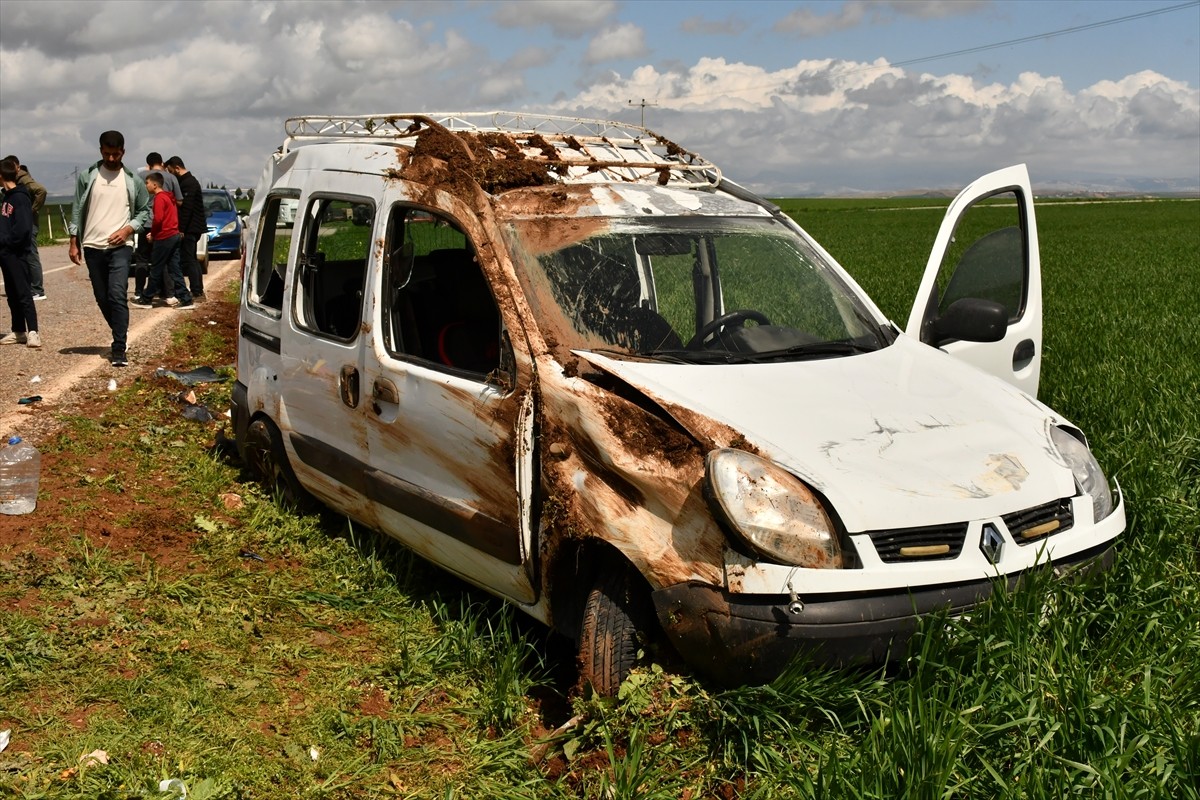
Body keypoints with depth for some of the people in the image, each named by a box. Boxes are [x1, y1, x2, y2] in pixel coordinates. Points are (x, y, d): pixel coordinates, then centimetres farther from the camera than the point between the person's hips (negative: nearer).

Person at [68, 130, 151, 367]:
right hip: (92, 247, 3)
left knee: (117, 296, -16)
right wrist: (74, 242, 4)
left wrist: (128, 229, -7)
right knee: (102, 298, 9)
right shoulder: (87, 176, 5)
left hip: (120, 247, -3)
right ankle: (121, 336, 29)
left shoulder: (132, 180, 3)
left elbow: (145, 210, 10)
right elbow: (77, 209, 8)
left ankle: (119, 349, -16)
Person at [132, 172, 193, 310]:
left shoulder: (159, 198, -12)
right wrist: (154, 233, 13)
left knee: (155, 270, 1)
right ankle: (185, 299, 3)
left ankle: (146, 299, 10)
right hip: (174, 235, 9)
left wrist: (152, 234, -7)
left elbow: (158, 219, -21)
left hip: (164, 237, -9)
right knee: (174, 269, 8)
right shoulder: (168, 196, 16)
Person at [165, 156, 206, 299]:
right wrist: (182, 228, 18)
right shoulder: (191, 181, 18)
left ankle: (196, 292, -11)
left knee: (187, 260, -9)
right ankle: (199, 290, 17)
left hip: (189, 228, -10)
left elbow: (186, 208, -22)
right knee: (192, 259, 14)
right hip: (194, 227, 10)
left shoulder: (187, 183, -15)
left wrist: (181, 229, -22)